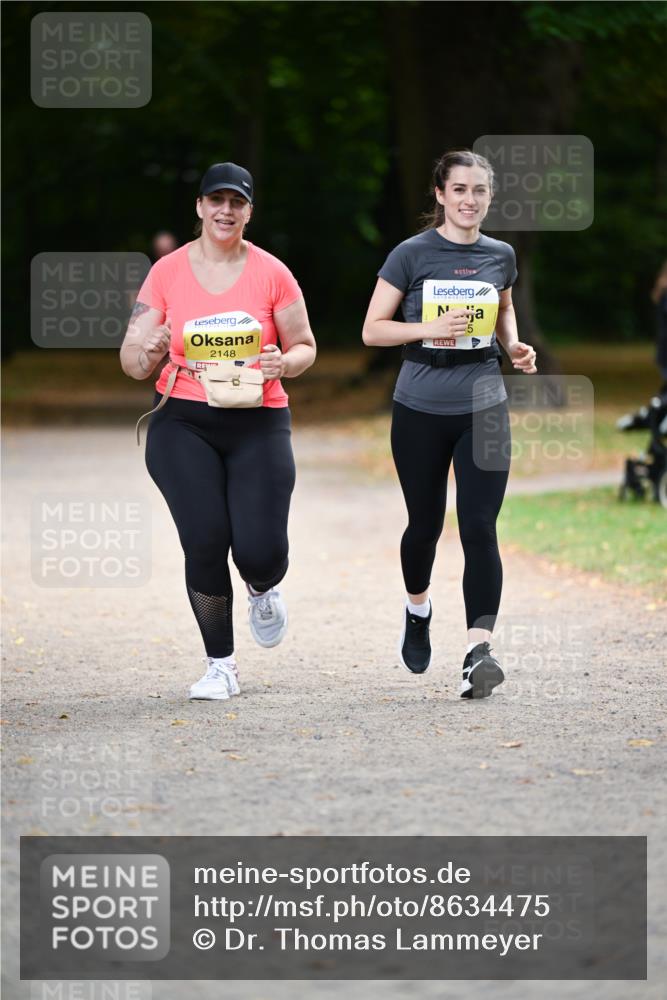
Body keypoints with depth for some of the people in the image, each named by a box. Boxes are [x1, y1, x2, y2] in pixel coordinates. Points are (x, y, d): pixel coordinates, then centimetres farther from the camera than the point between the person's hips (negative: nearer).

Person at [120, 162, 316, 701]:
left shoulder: (271, 273, 2)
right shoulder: (167, 272, 2)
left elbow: (305, 347, 9)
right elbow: (131, 362, 5)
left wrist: (284, 363, -14)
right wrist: (148, 352, -19)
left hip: (259, 422, 0)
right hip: (184, 423, 0)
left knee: (260, 551, -11)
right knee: (205, 542, -13)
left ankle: (263, 590, 30)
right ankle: (221, 666, 4)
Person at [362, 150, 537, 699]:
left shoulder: (500, 256, 4)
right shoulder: (412, 254, -6)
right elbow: (373, 329, -5)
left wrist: (514, 344, 5)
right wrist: (431, 328, -20)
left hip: (483, 406, 1)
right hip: (421, 409, -1)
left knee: (479, 527, -11)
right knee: (426, 523, 12)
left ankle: (479, 652, -18)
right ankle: (418, 608, 43)